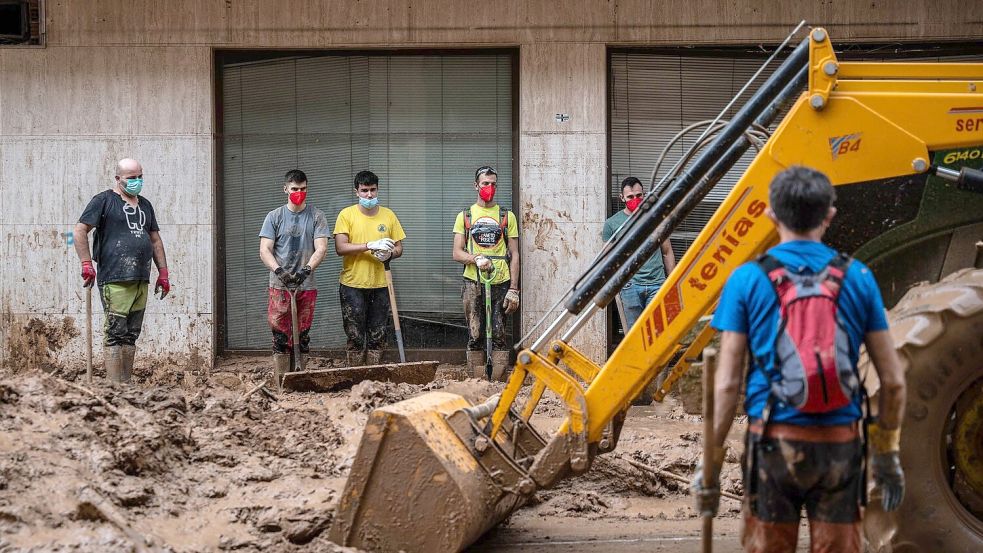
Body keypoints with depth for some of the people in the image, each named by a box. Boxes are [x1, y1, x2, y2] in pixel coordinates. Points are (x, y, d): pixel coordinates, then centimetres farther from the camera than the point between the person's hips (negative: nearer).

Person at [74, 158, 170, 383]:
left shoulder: (145, 205, 21)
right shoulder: (104, 200, 0)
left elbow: (155, 240, 25)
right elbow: (80, 231, -4)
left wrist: (163, 273, 18)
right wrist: (86, 263, -12)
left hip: (141, 280, 7)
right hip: (115, 279, -7)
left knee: (131, 336, 8)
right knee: (116, 334, -9)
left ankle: (126, 385, 11)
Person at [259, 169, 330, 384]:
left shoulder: (317, 217, 6)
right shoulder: (274, 217, 6)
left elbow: (321, 249, -4)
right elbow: (264, 250, 0)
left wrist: (306, 270, -21)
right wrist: (279, 270, -18)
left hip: (307, 286, 1)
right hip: (279, 286, -1)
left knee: (302, 337, 4)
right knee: (280, 337, -5)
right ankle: (281, 387, -3)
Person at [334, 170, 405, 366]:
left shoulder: (388, 215, 8)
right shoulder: (346, 214, -2)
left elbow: (399, 248, 12)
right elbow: (340, 248, -12)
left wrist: (389, 254, -12)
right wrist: (370, 245, -23)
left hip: (380, 285, 3)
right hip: (353, 285, -3)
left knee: (377, 338, 6)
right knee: (355, 338, 0)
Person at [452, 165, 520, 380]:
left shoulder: (507, 216, 11)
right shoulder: (465, 216, 11)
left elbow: (514, 255, 8)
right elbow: (457, 253, 6)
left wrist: (513, 289, -1)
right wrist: (477, 259, -15)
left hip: (500, 283, 0)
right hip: (473, 283, 0)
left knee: (499, 335, -3)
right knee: (475, 336, -1)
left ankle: (498, 383, -2)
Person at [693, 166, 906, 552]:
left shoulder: (748, 280, -4)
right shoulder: (857, 278, 0)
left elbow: (727, 383, -7)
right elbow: (892, 380, 2)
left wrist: (710, 463, 0)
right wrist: (888, 454, 14)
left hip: (775, 443, -1)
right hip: (841, 445, 1)